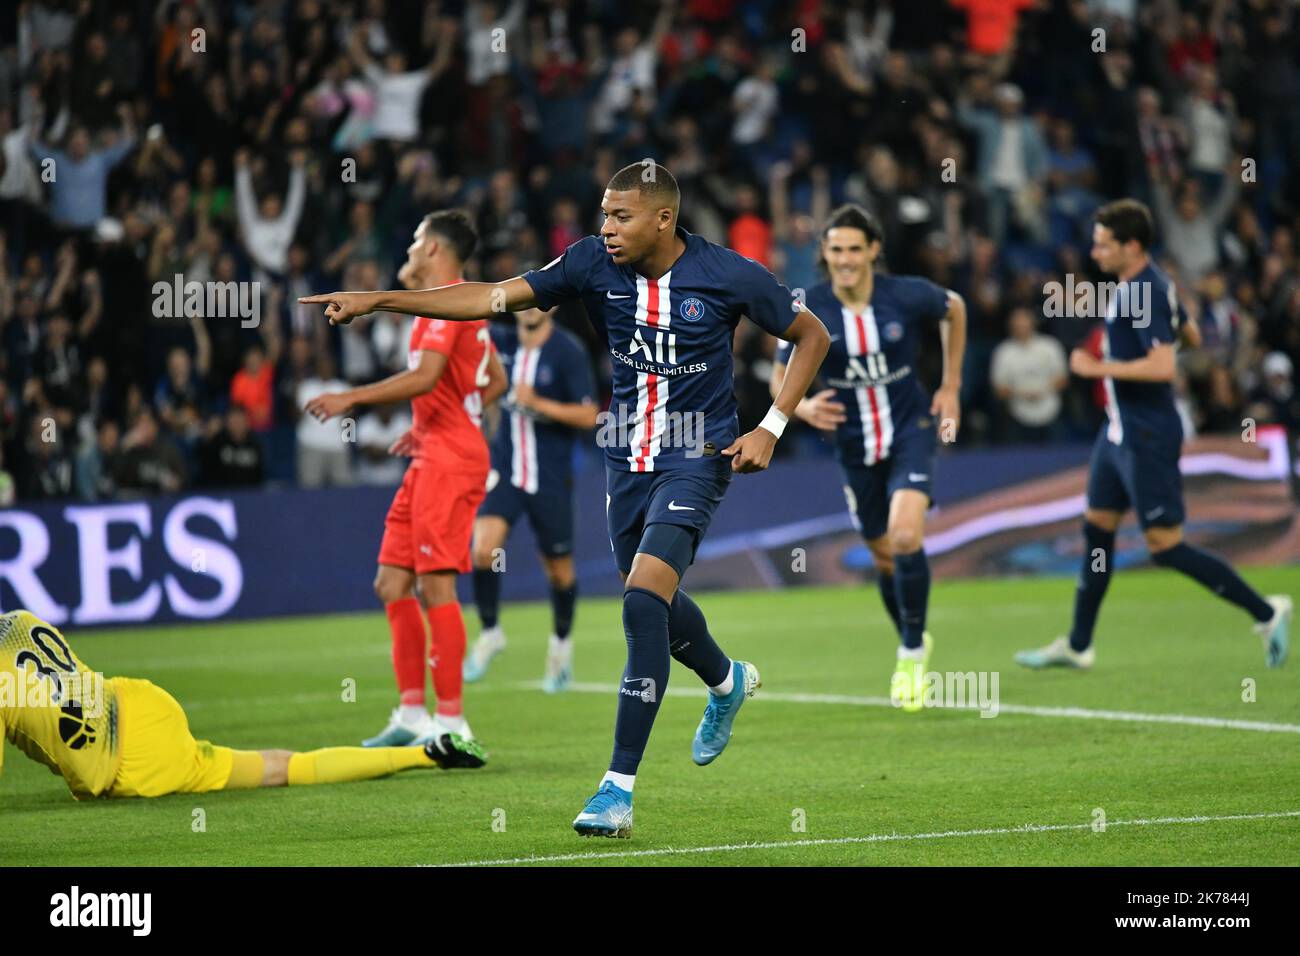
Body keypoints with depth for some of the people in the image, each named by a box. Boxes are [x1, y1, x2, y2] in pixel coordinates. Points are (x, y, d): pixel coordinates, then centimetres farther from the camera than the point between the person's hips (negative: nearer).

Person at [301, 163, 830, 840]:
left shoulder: (727, 276, -15)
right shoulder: (595, 264, -8)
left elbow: (812, 335, -2)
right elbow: (493, 297, -12)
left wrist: (770, 429, -8)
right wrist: (377, 300, -21)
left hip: (696, 456, -5)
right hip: (627, 454, 5)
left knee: (642, 600, -21)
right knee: (651, 605, 18)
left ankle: (620, 787, -17)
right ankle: (727, 682, 54)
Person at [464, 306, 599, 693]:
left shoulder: (569, 352, -11)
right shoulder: (501, 341, 0)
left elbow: (588, 415, -15)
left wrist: (538, 403, -23)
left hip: (551, 475, -2)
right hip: (504, 467, 2)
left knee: (559, 568, 10)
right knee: (484, 549, -18)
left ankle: (561, 644, 34)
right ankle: (489, 633, 3)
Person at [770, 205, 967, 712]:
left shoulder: (908, 295, -14)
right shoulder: (809, 309, -13)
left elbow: (955, 308, 8)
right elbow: (780, 379, -4)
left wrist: (951, 387, 7)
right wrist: (803, 408, -27)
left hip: (911, 428, -2)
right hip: (855, 442, 2)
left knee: (906, 537, -23)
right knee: (885, 556, 12)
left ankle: (912, 654, -5)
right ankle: (913, 641, 40)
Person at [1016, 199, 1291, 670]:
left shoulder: (1143, 294, -22)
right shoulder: (1151, 285, 9)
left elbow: (1163, 367, -31)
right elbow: (1191, 336, 22)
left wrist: (1097, 367, -23)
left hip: (1146, 437, -10)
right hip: (1121, 431, 10)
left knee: (1165, 547, -7)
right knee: (1097, 528, 13)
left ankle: (1266, 612, 1)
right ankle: (1077, 645, 21)